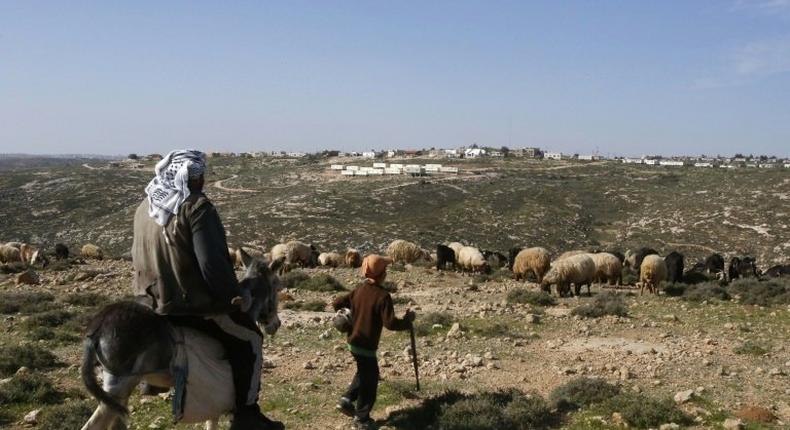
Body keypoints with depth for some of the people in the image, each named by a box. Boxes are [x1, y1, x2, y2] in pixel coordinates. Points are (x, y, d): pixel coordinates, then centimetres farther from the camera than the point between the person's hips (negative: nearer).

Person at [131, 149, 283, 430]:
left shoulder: (145, 207, 7)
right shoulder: (196, 207, -19)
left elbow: (140, 255, 17)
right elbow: (213, 264, -24)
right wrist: (235, 296, -11)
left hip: (149, 300, 9)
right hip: (190, 305, -8)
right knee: (249, 340, 7)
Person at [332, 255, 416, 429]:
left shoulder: (359, 290, 2)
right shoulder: (383, 296, -21)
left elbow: (336, 304, 8)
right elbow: (390, 323, -25)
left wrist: (349, 317, 22)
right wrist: (407, 320, -9)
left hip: (354, 342, 7)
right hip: (366, 345, -7)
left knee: (364, 373, 28)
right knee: (369, 380, 8)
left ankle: (347, 400, 19)